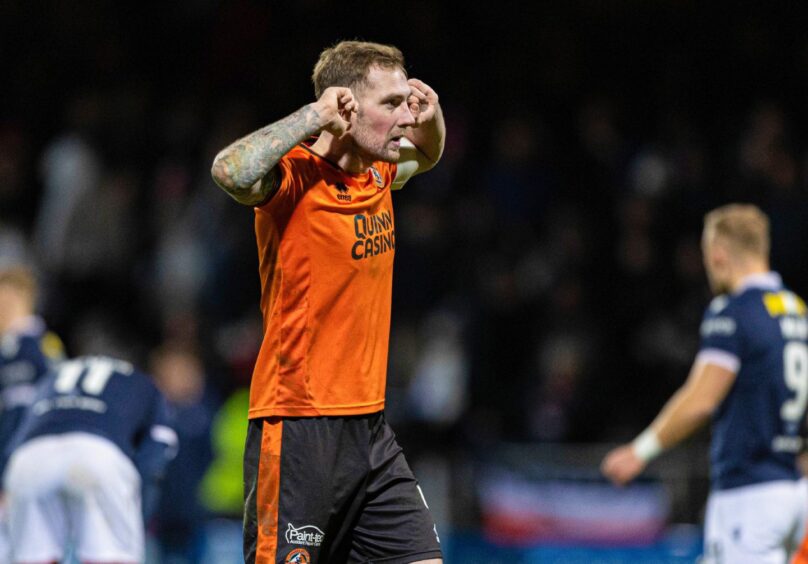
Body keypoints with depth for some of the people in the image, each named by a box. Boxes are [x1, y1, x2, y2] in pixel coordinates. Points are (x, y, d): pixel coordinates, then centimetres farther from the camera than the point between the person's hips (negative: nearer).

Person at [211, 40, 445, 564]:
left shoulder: (375, 175, 10)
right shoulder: (297, 177, -14)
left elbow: (425, 156, 34)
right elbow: (232, 171, -37)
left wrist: (431, 115, 11)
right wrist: (314, 115, -25)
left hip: (369, 423, 8)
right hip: (297, 428, -8)